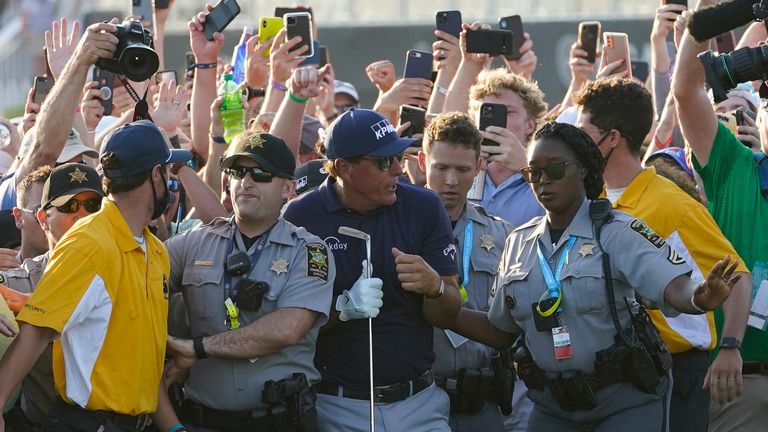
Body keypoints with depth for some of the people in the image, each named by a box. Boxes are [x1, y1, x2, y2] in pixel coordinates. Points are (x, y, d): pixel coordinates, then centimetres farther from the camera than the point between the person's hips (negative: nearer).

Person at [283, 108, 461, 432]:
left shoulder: (424, 208, -1)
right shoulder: (302, 217, -7)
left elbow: (446, 317, 0)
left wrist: (434, 287, -21)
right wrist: (342, 308, -22)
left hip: (419, 403, 2)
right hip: (338, 406, -2)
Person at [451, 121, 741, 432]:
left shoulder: (616, 231, -10)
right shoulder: (519, 243, 7)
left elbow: (674, 289, -23)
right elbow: (499, 331, 13)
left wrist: (699, 298, -47)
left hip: (625, 405, -5)